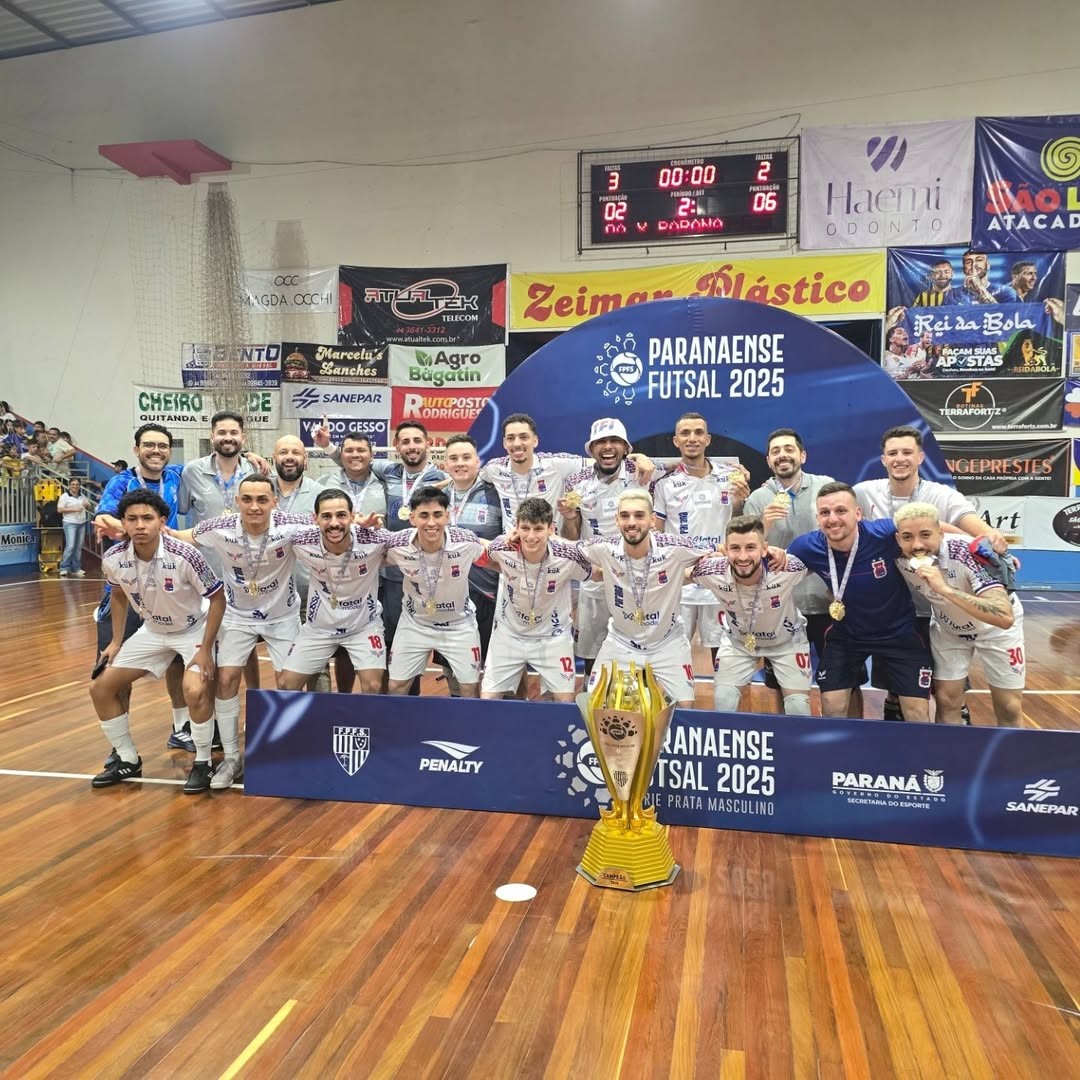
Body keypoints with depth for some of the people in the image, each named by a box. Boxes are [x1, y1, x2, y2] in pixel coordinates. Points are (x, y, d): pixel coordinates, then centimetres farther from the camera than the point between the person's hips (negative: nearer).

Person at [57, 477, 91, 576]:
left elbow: (89, 507, 21)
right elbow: (60, 509, -12)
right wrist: (73, 509, -18)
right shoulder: (65, 496, -5)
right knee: (70, 546, -13)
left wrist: (87, 505, -2)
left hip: (82, 523, 6)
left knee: (79, 547, 7)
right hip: (70, 524, -6)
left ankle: (76, 568, 12)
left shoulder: (82, 496, 13)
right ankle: (64, 568, -4)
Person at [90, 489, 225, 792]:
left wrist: (205, 650, -21)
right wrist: (116, 642, 6)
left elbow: (217, 598, -19)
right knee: (101, 688, 3)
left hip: (194, 629, -5)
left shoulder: (184, 556, -31)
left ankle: (203, 762, -4)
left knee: (195, 691, -28)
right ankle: (127, 759, 23)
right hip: (152, 630, 6)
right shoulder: (113, 560, -16)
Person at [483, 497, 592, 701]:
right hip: (509, 633, 1)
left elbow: (593, 575, -3)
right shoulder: (502, 549, -21)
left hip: (552, 636, -1)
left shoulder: (568, 557, -26)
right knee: (486, 702, 0)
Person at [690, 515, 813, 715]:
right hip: (737, 641, 1)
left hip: (787, 640, -1)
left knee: (799, 707, -4)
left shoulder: (788, 569, -35)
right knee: (722, 702, -6)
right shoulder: (712, 573, -32)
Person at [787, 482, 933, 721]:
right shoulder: (806, 546, -22)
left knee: (917, 713, 4)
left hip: (898, 632, -1)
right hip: (845, 633, 2)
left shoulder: (886, 534, -30)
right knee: (832, 708, 4)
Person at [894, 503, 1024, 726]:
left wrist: (945, 588, -53)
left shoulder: (970, 553, -38)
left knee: (1009, 710, 4)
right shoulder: (900, 561, -24)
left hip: (995, 627, -3)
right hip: (948, 628, 3)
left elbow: (1005, 618, -49)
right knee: (946, 702, 1)